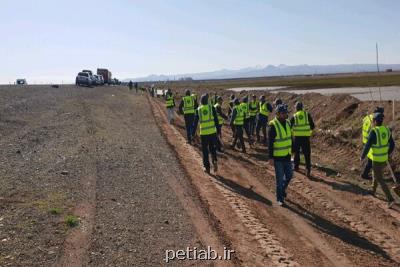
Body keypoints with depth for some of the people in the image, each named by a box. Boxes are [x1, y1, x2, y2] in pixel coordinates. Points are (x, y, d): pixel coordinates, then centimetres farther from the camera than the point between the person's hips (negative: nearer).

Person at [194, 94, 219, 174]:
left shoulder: (198, 110, 2)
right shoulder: (211, 108, 0)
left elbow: (196, 121, 4)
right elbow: (216, 119, -3)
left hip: (203, 132, 0)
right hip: (212, 131, 0)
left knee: (205, 150, 10)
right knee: (212, 148, 17)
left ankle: (207, 167, 13)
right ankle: (214, 161, -6)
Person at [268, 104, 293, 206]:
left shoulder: (287, 123, 4)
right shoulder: (273, 126, -17)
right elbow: (270, 143, -16)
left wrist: (291, 151, 16)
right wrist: (270, 157, -17)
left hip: (287, 156, 6)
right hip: (278, 157, -6)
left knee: (289, 175, 13)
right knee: (280, 178, 2)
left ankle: (283, 189, 39)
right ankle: (280, 198, 15)